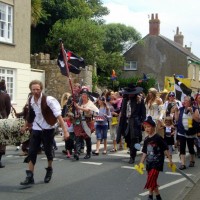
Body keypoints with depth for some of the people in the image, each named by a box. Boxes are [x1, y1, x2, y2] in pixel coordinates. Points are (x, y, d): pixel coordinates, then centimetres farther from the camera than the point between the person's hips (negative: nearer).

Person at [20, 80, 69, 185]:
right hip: (36, 129, 4)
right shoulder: (30, 101, -3)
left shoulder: (49, 100, -21)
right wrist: (25, 126, 27)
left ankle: (49, 169, 36)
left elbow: (58, 115, -26)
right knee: (31, 152, -2)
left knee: (48, 151, 7)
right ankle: (29, 177, 2)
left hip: (48, 129, -4)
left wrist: (65, 130, -33)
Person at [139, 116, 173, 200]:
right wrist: (141, 163, 8)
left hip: (157, 162, -7)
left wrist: (170, 160, -8)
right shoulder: (146, 140, 7)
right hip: (149, 163, 7)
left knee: (151, 179, -14)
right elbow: (145, 152, 12)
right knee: (153, 181, 14)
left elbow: (165, 149, -9)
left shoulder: (158, 138, -12)